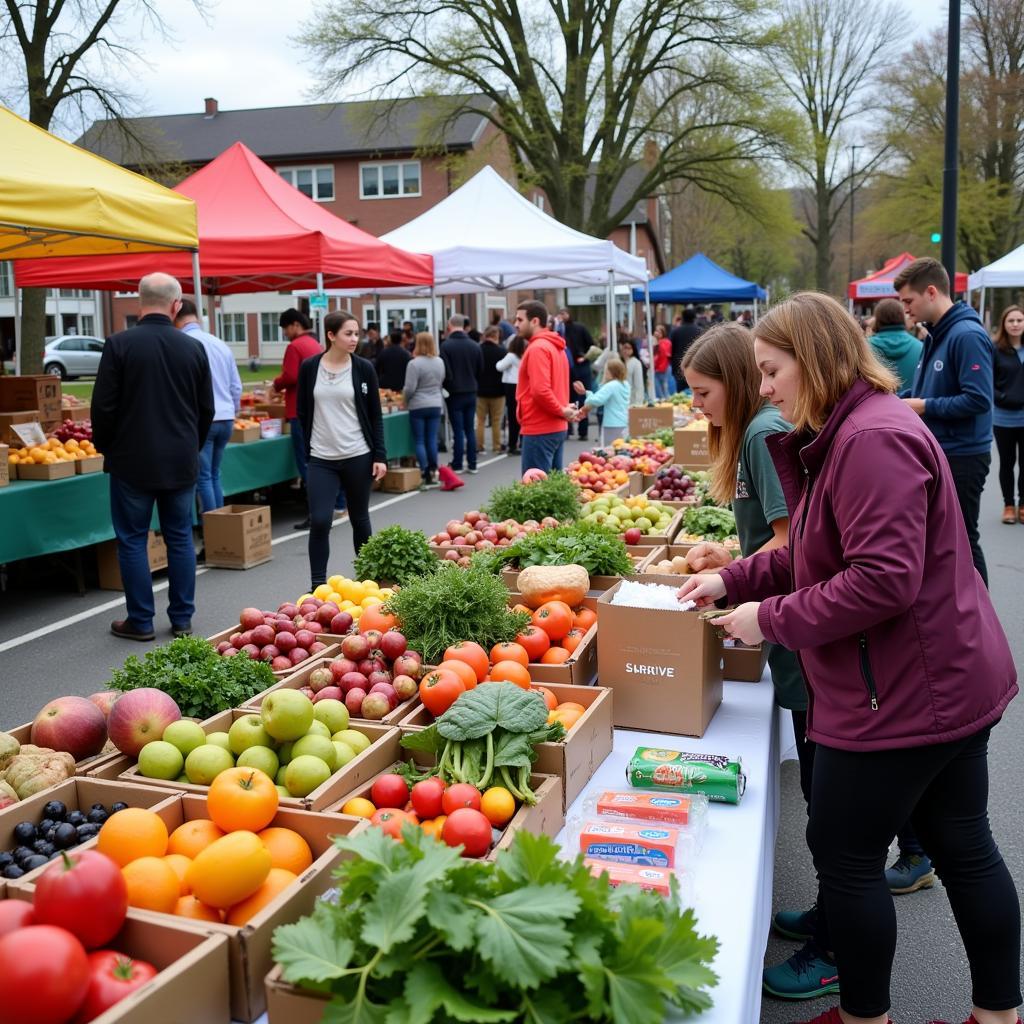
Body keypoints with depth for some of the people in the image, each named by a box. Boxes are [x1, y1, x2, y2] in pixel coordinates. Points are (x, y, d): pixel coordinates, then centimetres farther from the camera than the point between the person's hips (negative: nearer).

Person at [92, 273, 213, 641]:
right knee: (180, 538, 11)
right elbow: (207, 409, 7)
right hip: (182, 462, 3)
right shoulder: (194, 348, 0)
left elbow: (103, 406, -8)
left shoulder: (119, 344, -10)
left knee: (132, 540, 6)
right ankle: (182, 618, 16)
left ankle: (140, 621, 11)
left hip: (132, 461, -3)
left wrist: (106, 447, 8)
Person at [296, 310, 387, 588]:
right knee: (319, 521, -8)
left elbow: (375, 416, 2)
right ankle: (317, 585, 1)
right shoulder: (309, 368, 0)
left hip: (359, 456, 0)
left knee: (360, 519, 11)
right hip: (321, 459, 0)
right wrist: (309, 447, 6)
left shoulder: (364, 368, 0)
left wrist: (380, 455, -3)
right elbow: (303, 412, 8)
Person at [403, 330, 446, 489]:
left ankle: (425, 477, -1)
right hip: (436, 405, 5)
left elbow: (410, 388, -15)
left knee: (419, 441, 2)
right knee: (432, 440, 10)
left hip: (418, 406, -5)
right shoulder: (440, 362, 3)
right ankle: (433, 473, 14)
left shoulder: (415, 364, -16)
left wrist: (406, 402, 2)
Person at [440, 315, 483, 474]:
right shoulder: (474, 345, 1)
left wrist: (447, 387, 1)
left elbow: (445, 372, -16)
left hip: (455, 393, -4)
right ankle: (472, 464, 12)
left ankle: (457, 465, 6)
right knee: (470, 429, 10)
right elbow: (481, 370, 7)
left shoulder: (446, 345, -13)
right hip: (471, 392, 4)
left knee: (458, 430, 1)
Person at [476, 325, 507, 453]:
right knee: (496, 421, 6)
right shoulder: (501, 351, -13)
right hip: (497, 390, -2)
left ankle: (479, 445, 7)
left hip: (480, 390, 2)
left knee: (480, 420, 9)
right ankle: (496, 445, 9)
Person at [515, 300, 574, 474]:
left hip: (539, 430, -10)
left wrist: (561, 410, -13)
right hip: (556, 428, 10)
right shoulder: (555, 346, 17)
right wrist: (563, 409, 5)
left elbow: (540, 390, -24)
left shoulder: (537, 348, -14)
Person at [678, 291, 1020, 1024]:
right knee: (963, 847, 20)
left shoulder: (872, 439, -22)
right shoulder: (846, 434, 11)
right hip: (949, 681, 10)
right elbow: (816, 555, 16)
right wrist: (733, 581, 6)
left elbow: (881, 582, -28)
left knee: (845, 856, 5)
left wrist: (770, 620, -19)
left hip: (904, 694, -10)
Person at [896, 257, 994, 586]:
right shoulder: (935, 335, 10)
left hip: (962, 457, -9)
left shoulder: (968, 335, -19)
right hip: (936, 453, 9)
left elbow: (978, 399, -25)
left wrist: (924, 407, -18)